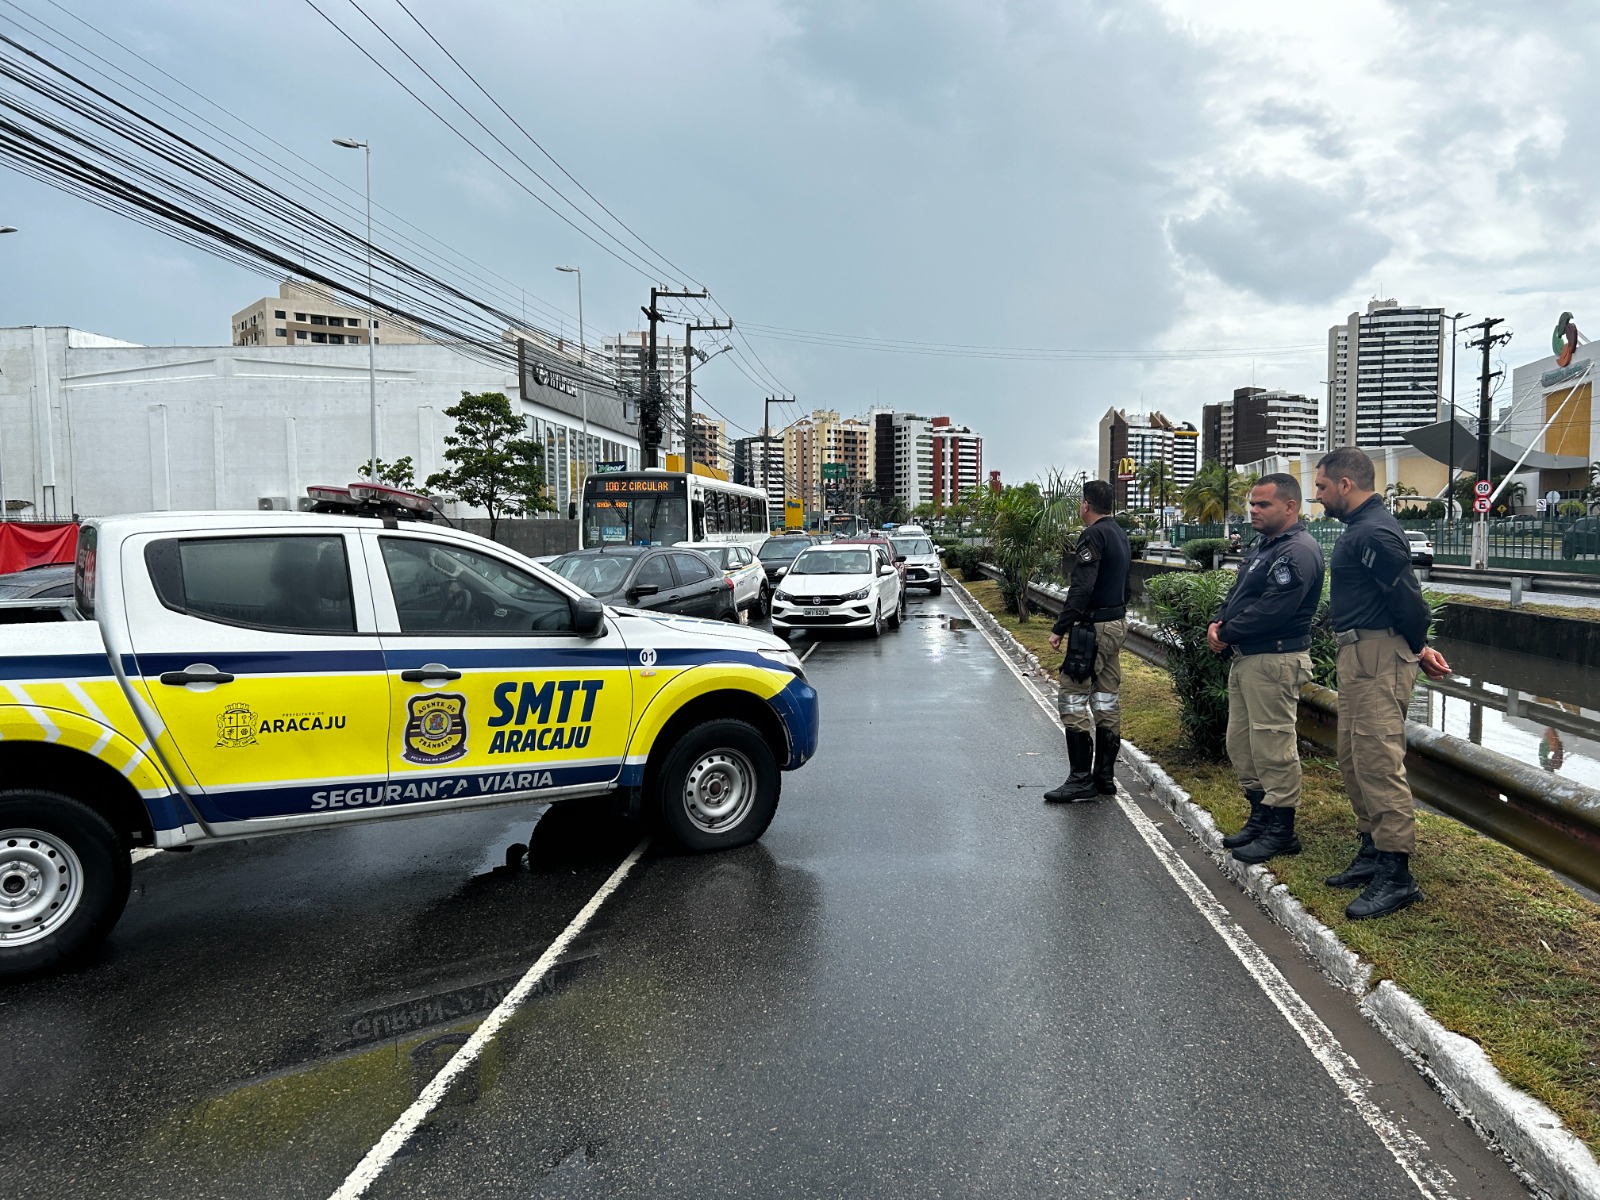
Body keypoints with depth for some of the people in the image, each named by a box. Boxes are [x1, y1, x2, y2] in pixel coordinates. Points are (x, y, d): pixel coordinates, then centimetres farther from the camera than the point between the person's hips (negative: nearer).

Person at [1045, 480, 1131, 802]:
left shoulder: (1093, 536, -16)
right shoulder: (1120, 534, 15)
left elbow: (1081, 588, -24)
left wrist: (1060, 628, -23)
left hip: (1094, 628, -10)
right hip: (1118, 623, 10)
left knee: (1072, 699, -6)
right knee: (1106, 700, 12)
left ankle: (1082, 779, -6)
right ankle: (1105, 776, 18)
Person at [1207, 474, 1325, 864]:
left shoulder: (1299, 552, -16)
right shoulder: (1262, 546, 17)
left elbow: (1271, 610, -24)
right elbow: (1238, 594, 21)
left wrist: (1226, 633, -13)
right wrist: (1218, 623, 1)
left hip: (1275, 662, -11)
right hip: (1245, 658, 11)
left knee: (1273, 747, -4)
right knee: (1241, 744, 15)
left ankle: (1280, 831, 7)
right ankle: (1260, 817, 27)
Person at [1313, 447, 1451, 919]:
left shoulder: (1374, 532, -17)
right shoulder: (1362, 526, 17)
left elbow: (1407, 598, -19)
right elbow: (1399, 597, 18)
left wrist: (1416, 648, -4)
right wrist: (1415, 648, 13)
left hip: (1377, 657, -11)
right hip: (1359, 655, 11)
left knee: (1379, 764, -8)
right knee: (1353, 761, 16)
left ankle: (1397, 877, -1)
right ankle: (1372, 855, 27)